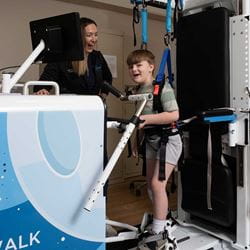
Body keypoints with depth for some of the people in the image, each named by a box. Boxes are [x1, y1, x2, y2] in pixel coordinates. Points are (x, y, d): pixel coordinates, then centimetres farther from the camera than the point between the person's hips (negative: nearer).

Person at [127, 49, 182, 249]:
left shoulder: (162, 88, -16)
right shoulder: (138, 91, 6)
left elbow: (174, 115, -26)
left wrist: (147, 118, -29)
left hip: (168, 139, -8)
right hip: (151, 141, 8)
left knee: (157, 183, -13)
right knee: (151, 183, 13)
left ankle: (159, 232, -1)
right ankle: (163, 219, 33)